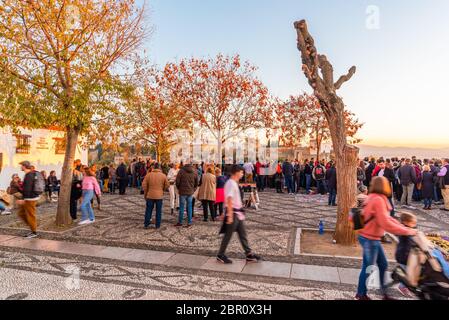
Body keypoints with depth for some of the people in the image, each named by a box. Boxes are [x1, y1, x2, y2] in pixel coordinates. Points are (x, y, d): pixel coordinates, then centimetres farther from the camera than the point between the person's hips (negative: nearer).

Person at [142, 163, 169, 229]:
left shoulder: (148, 175, -4)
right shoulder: (163, 175, -5)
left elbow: (144, 185, -3)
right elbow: (167, 185, 0)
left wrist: (145, 194, 10)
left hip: (150, 196, 1)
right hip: (159, 196, 0)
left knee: (148, 210, 12)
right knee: (158, 211, 9)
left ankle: (146, 224, 18)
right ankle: (158, 225, 14)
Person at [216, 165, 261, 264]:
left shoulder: (234, 183, 12)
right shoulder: (231, 183, -19)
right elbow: (229, 200, -24)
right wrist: (230, 215, -26)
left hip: (238, 213, 10)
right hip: (233, 213, -10)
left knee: (243, 234, 13)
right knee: (228, 235, 2)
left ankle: (249, 254, 21)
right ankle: (220, 255, 16)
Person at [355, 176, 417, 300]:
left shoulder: (375, 198, 8)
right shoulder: (378, 200, -23)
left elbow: (387, 218, 11)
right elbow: (385, 223, -27)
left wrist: (405, 228, 3)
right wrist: (407, 231, -19)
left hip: (373, 239, 9)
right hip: (369, 239, -9)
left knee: (383, 265, 18)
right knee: (368, 268, 6)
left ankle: (385, 293, 31)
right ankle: (361, 294, 24)